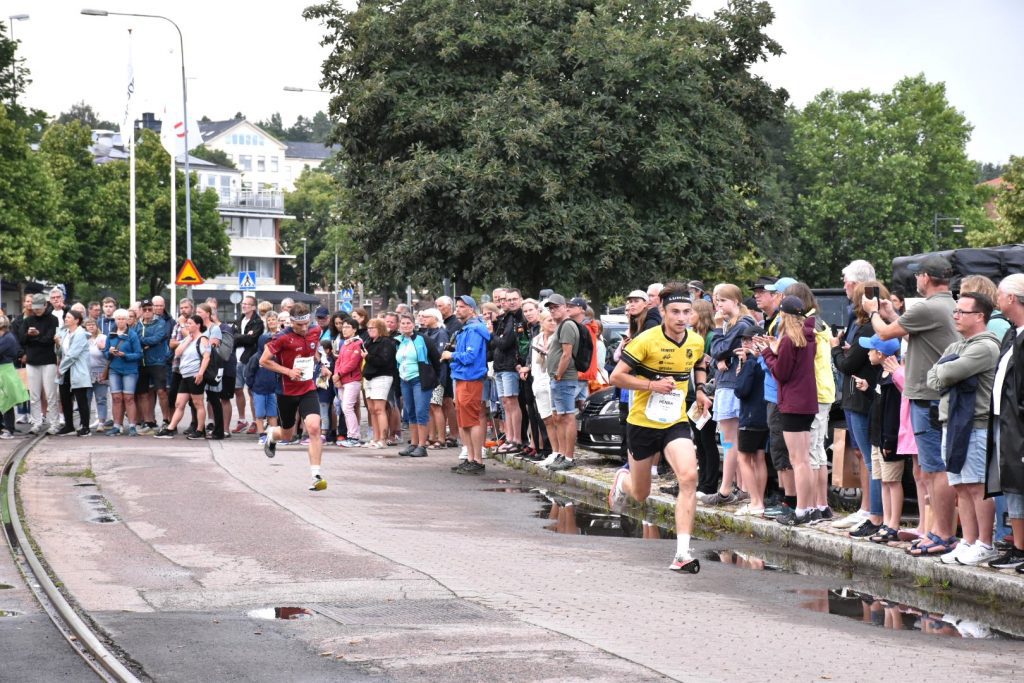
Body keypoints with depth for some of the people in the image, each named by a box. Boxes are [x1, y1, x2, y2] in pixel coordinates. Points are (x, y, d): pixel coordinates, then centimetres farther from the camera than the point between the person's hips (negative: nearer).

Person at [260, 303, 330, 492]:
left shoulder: (316, 331, -3)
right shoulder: (283, 338, -18)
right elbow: (264, 361, -13)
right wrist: (288, 371, -20)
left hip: (308, 389, 2)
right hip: (286, 391, -2)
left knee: (314, 427, -20)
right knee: (287, 435, 14)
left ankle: (316, 475, -18)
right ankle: (272, 435, 53)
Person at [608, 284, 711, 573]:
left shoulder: (696, 342, -1)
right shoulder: (647, 341, -16)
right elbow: (617, 376, -14)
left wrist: (700, 390, 7)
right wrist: (652, 385, -23)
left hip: (676, 422, 2)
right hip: (643, 422, -2)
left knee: (689, 477, -23)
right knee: (640, 494, 12)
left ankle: (682, 553, -22)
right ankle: (623, 479, 53)